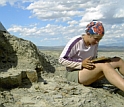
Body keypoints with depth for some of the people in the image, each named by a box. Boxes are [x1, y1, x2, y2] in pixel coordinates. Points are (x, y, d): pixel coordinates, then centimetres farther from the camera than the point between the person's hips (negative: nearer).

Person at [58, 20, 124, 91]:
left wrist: (98, 62, -6)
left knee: (118, 61, -10)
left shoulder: (95, 43, 4)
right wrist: (81, 64, -26)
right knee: (104, 66, -34)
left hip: (89, 72, 7)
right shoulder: (76, 42, -15)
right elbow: (61, 60, -15)